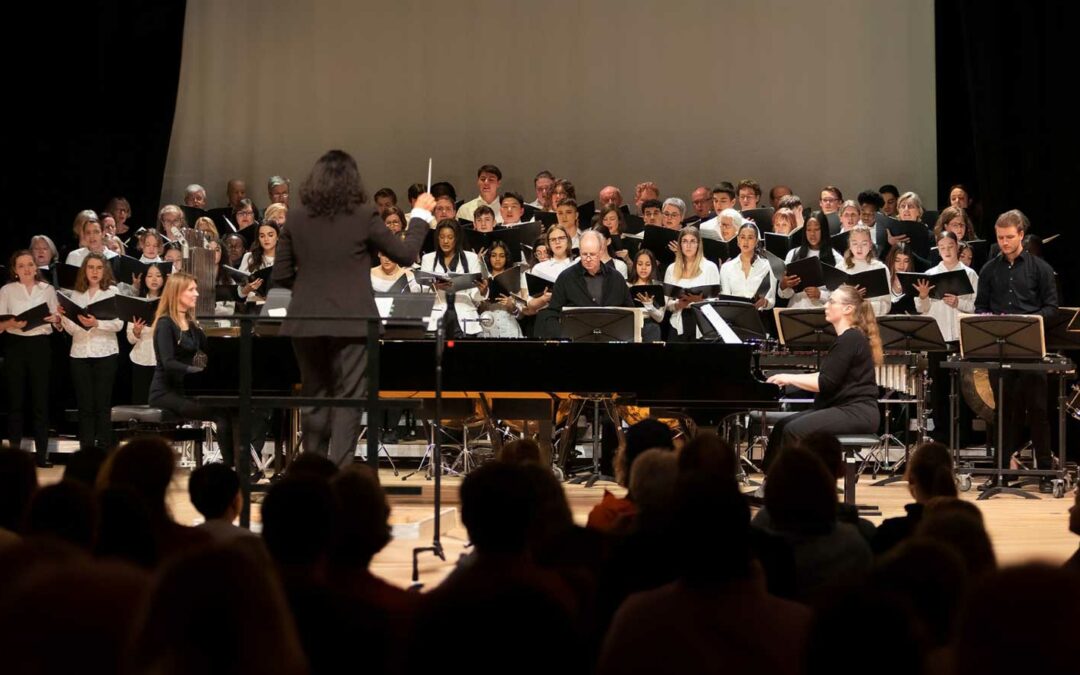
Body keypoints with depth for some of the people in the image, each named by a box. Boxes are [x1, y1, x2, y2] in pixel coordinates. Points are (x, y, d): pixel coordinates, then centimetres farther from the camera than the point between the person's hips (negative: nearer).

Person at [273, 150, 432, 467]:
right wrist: (420, 214, 13)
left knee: (314, 397, 14)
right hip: (350, 321, -3)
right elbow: (405, 254, 1)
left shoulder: (296, 218, 2)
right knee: (347, 399, 1)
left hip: (306, 321, 3)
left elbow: (280, 275, 5)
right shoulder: (364, 216, -7)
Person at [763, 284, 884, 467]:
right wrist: (791, 378, 10)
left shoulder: (850, 339, -13)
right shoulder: (849, 337, 19)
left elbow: (825, 384, -17)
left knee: (794, 430, -24)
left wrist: (789, 378, -8)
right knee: (782, 426, 2)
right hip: (846, 408, 11)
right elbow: (827, 377, 20)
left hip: (857, 413, -11)